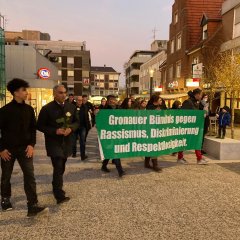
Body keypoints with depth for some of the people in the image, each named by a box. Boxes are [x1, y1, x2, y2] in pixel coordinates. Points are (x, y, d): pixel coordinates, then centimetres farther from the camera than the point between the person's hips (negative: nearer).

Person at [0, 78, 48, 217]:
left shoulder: (29, 109, 2)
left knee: (30, 176, -6)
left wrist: (32, 145, -3)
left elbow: (33, 128, 7)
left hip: (24, 148, 2)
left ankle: (33, 206, -4)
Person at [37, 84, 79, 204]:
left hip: (66, 142, 5)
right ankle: (59, 196, -7)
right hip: (54, 143, -5)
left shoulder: (71, 107, 2)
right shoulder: (47, 108, -10)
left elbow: (76, 122, 10)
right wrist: (55, 131, -20)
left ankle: (56, 187, 39)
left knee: (61, 167, 18)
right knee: (58, 168, -12)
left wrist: (71, 128, -12)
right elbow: (40, 126, -7)